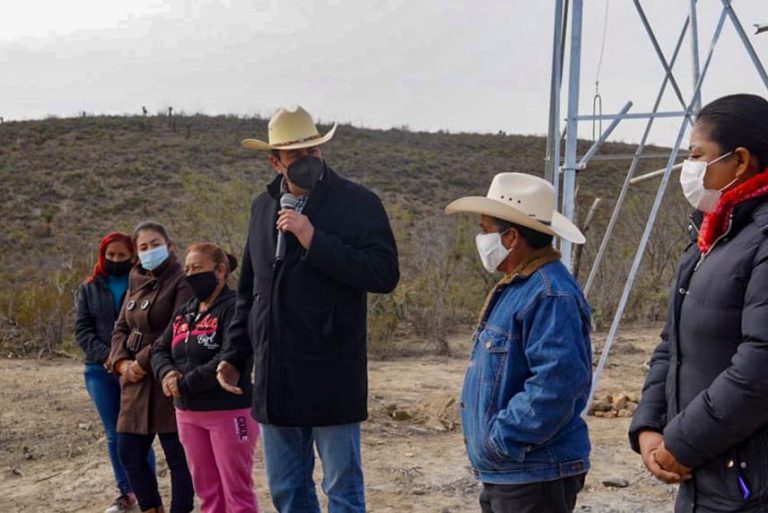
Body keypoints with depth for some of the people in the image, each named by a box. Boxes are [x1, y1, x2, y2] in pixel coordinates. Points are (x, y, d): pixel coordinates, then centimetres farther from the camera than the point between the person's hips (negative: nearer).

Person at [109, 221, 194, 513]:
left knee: (178, 457, -1)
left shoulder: (182, 282, -7)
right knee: (128, 454, 12)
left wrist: (143, 361, -15)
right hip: (135, 382, 8)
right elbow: (121, 328, 16)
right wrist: (123, 362, -2)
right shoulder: (136, 284, 17)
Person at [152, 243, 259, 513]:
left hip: (229, 411, -8)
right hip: (188, 413, 8)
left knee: (237, 491, 1)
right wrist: (167, 373, -10)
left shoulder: (234, 307, -12)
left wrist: (184, 383, -18)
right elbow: (160, 349, 13)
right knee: (206, 489, 15)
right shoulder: (183, 312, 14)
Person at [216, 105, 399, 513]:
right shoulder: (263, 207, 12)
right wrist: (234, 355, 15)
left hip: (332, 380, -5)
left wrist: (315, 241, -21)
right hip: (275, 380, 6)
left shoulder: (358, 203, -5)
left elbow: (384, 274, -17)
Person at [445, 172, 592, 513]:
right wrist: (490, 449, 15)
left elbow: (557, 381, -29)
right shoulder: (514, 288, 12)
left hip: (535, 476, -10)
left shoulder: (550, 295, -21)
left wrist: (503, 439, -21)